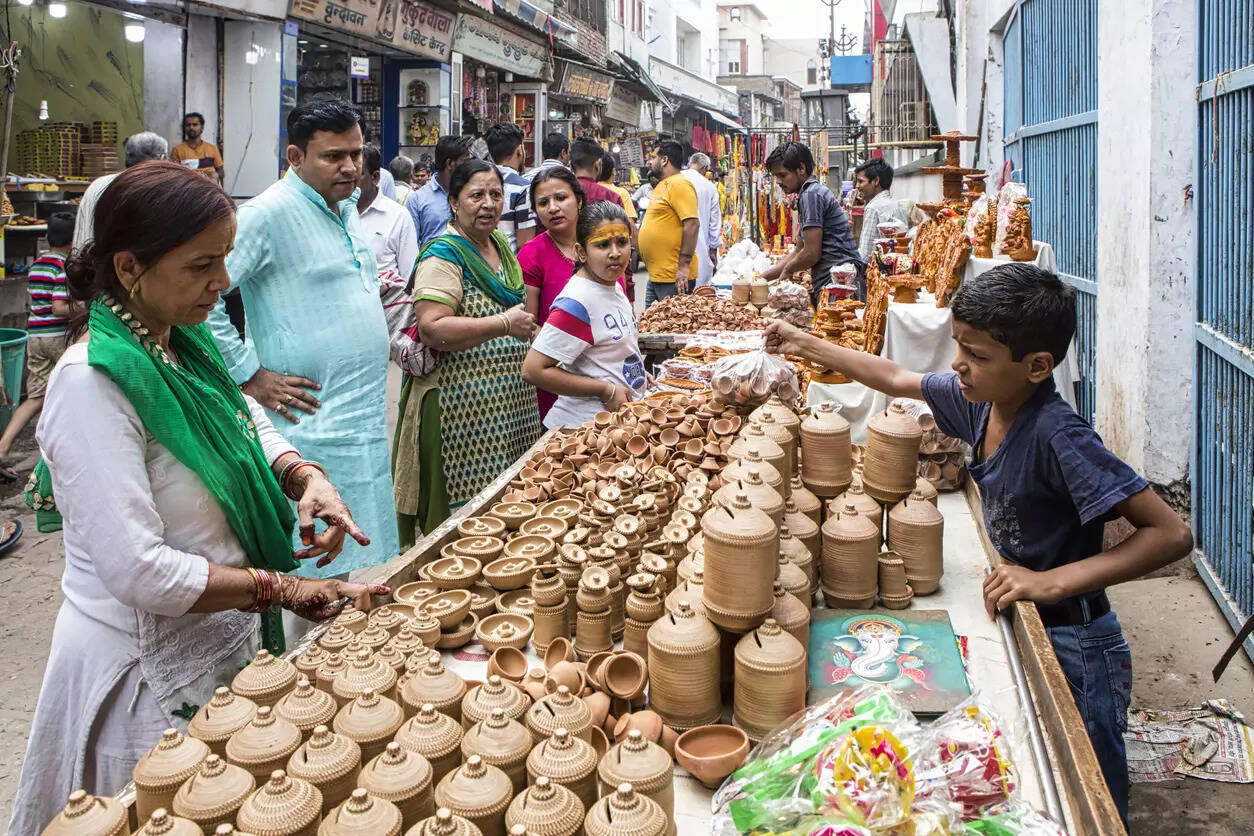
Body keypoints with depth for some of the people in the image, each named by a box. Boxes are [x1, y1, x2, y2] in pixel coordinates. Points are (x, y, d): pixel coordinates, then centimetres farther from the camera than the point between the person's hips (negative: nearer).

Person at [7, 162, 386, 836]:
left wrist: (302, 474, -9)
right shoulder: (92, 383, -25)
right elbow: (139, 573, -29)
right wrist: (282, 588, -21)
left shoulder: (184, 343, 0)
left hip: (221, 643, 8)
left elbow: (248, 424, 13)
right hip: (149, 671, -8)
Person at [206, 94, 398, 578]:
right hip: (317, 425, -9)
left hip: (367, 418, 9)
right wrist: (251, 376, -17)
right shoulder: (270, 212, -15)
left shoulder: (345, 206, 13)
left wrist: (406, 339, 18)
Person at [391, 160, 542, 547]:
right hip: (461, 406, -8)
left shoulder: (500, 245, 14)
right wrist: (504, 325, -21)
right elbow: (432, 328, -25)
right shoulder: (444, 254, -12)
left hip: (510, 402, 8)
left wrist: (527, 325, 12)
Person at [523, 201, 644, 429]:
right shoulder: (577, 303, -23)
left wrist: (640, 375, 8)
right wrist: (606, 390, -23)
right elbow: (533, 370, -27)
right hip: (587, 425, -8)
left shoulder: (614, 284, 5)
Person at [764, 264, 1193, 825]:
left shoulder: (1056, 435, -29)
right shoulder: (980, 399, -7)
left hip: (1072, 650, -7)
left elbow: (1171, 535, -28)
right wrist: (805, 345, 12)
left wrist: (1052, 582, -33)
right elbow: (898, 379, 11)